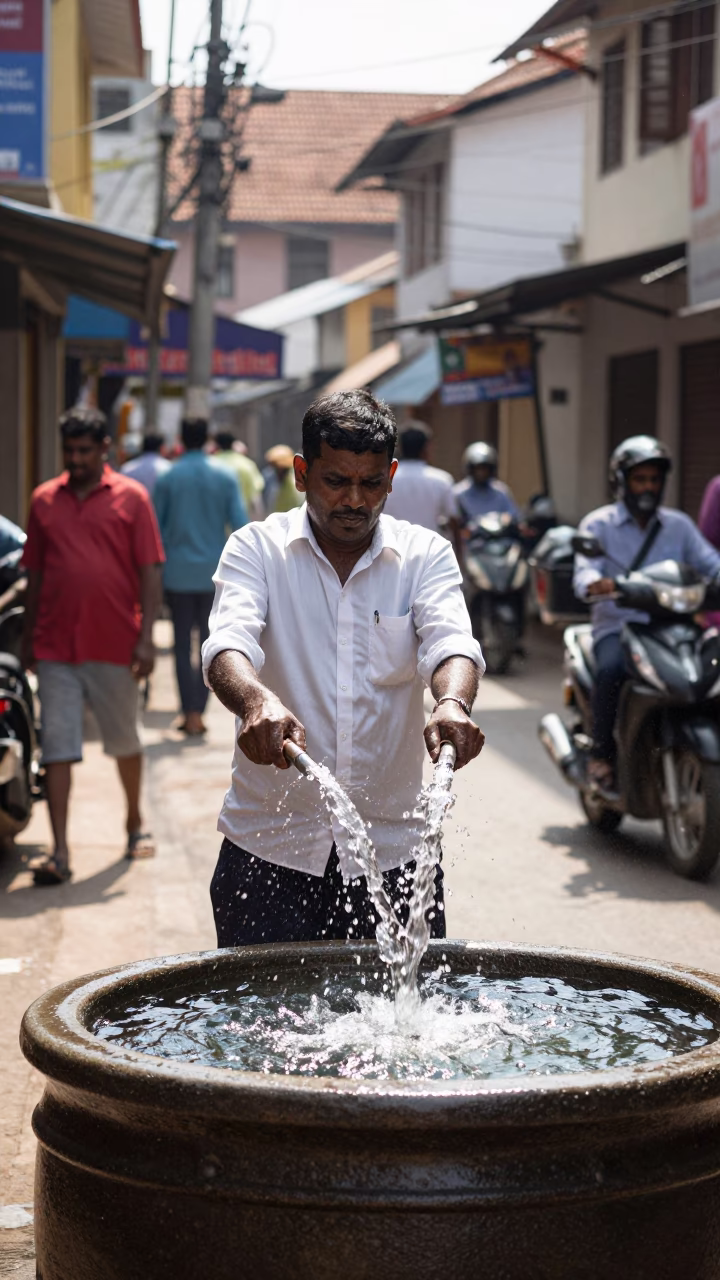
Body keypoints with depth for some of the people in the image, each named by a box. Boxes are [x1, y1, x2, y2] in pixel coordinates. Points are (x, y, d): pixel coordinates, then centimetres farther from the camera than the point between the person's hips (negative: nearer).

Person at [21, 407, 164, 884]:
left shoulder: (131, 497, 0)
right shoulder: (45, 500, 7)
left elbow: (150, 572, -2)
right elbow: (36, 573, 12)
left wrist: (146, 637, -9)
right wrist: (28, 638, 11)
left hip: (115, 647, -1)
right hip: (55, 648, 2)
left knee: (126, 742, 14)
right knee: (57, 749, -3)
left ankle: (136, 823, 35)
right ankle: (60, 852, -2)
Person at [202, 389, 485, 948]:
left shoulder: (426, 555, 4)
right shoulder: (257, 549, 0)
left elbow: (450, 641, -13)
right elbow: (228, 644, -17)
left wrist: (453, 703, -37)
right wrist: (255, 699, -40)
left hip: (393, 845, 1)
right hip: (268, 845, -1)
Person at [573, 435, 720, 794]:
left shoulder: (678, 525, 15)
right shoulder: (598, 524, 6)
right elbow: (584, 572, -10)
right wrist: (597, 585, -35)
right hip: (616, 626, -2)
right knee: (612, 669, -35)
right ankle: (601, 753, -16)